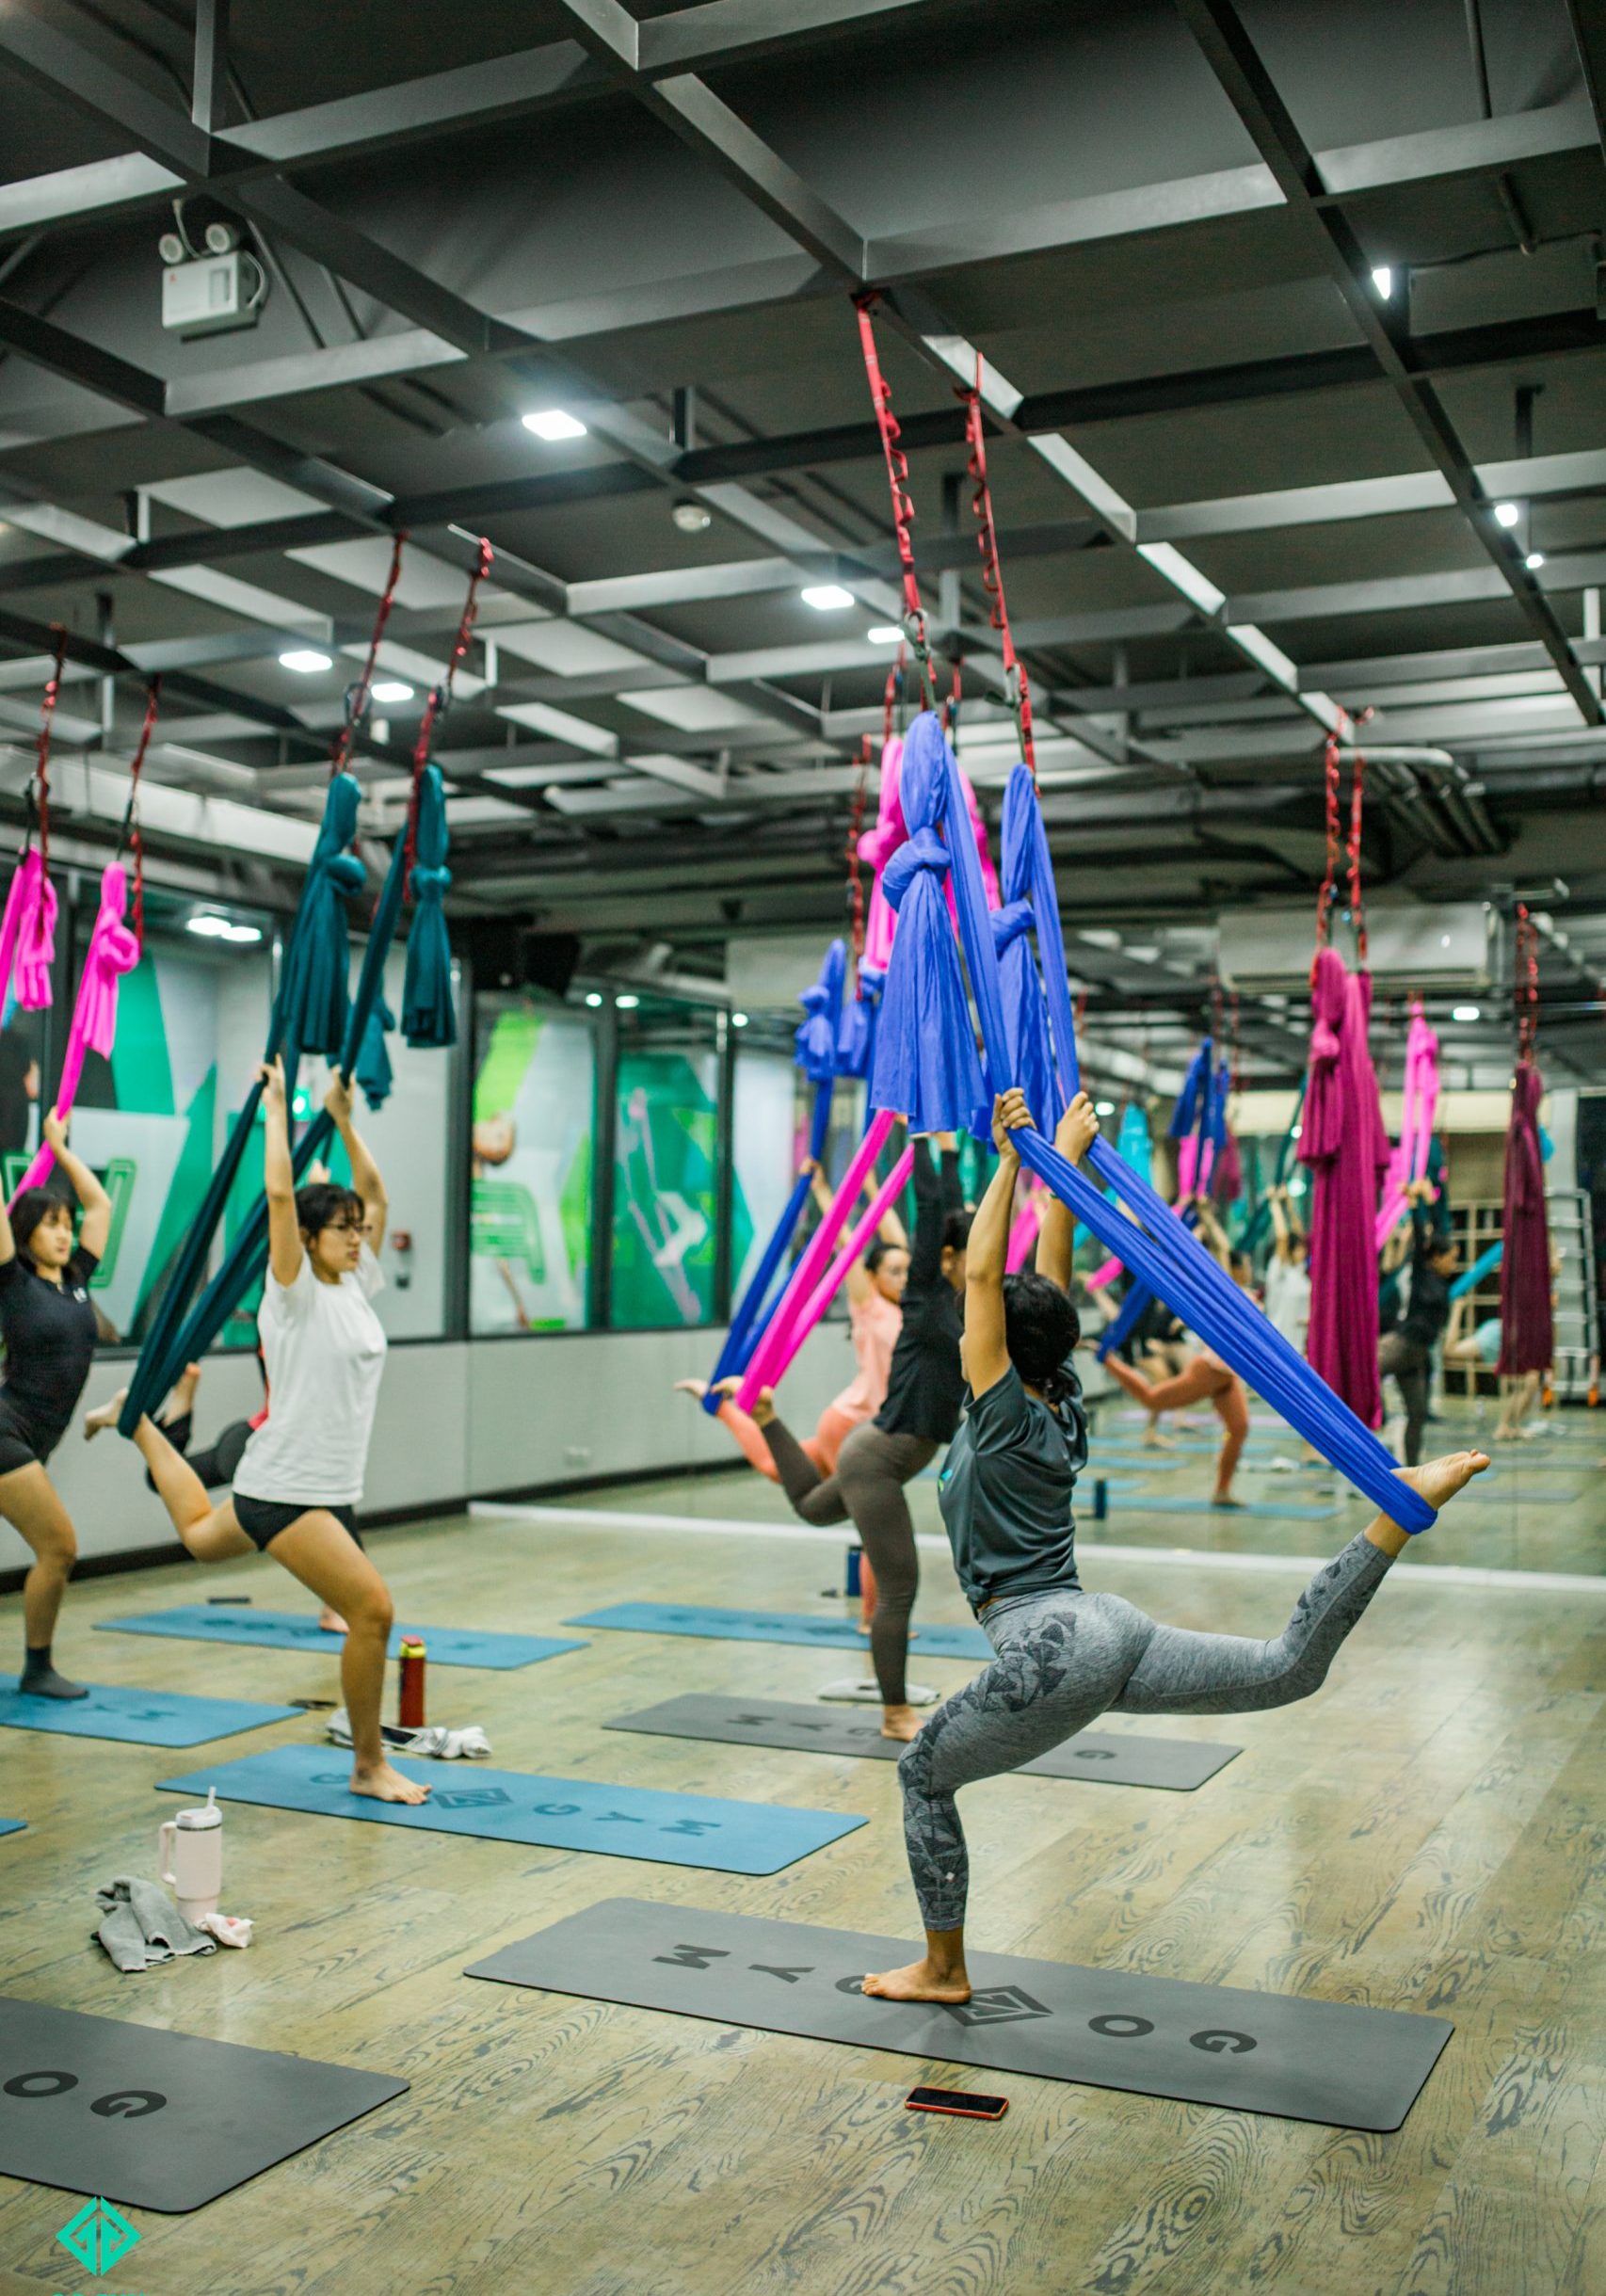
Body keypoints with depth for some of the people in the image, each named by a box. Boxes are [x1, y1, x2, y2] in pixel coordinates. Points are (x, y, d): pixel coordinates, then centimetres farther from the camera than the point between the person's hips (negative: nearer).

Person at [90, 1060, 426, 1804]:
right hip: (283, 1489, -9)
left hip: (328, 1489, 9)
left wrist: (343, 1118, 11)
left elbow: (374, 1196, 13)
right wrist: (277, 1106, -16)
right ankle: (368, 1767, -5)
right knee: (373, 1609, -18)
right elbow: (280, 1193, -24)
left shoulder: (356, 1287, 7)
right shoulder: (295, 1295, -14)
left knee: (202, 1538, 34)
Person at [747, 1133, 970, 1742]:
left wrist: (949, 1148, 16)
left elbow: (952, 1207, 12)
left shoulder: (954, 1302, 5)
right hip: (874, 1459, -9)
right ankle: (896, 1716, 7)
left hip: (890, 1458, 9)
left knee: (812, 1507, 35)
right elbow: (929, 1206, -17)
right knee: (899, 1590, -4)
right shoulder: (926, 1295, -16)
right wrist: (923, 1140, -14)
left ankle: (762, 1413, 41)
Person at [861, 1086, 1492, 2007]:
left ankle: (942, 1971, 15)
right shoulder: (1061, 1409, 12)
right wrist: (1064, 1160, 19)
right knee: (1292, 1665, 7)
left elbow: (983, 1274, -12)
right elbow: (1050, 1282, 16)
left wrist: (1011, 1162, -11)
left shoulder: (1004, 1417, -7)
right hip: (1114, 1629, 8)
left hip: (1053, 1650, -7)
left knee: (925, 1775, 9)